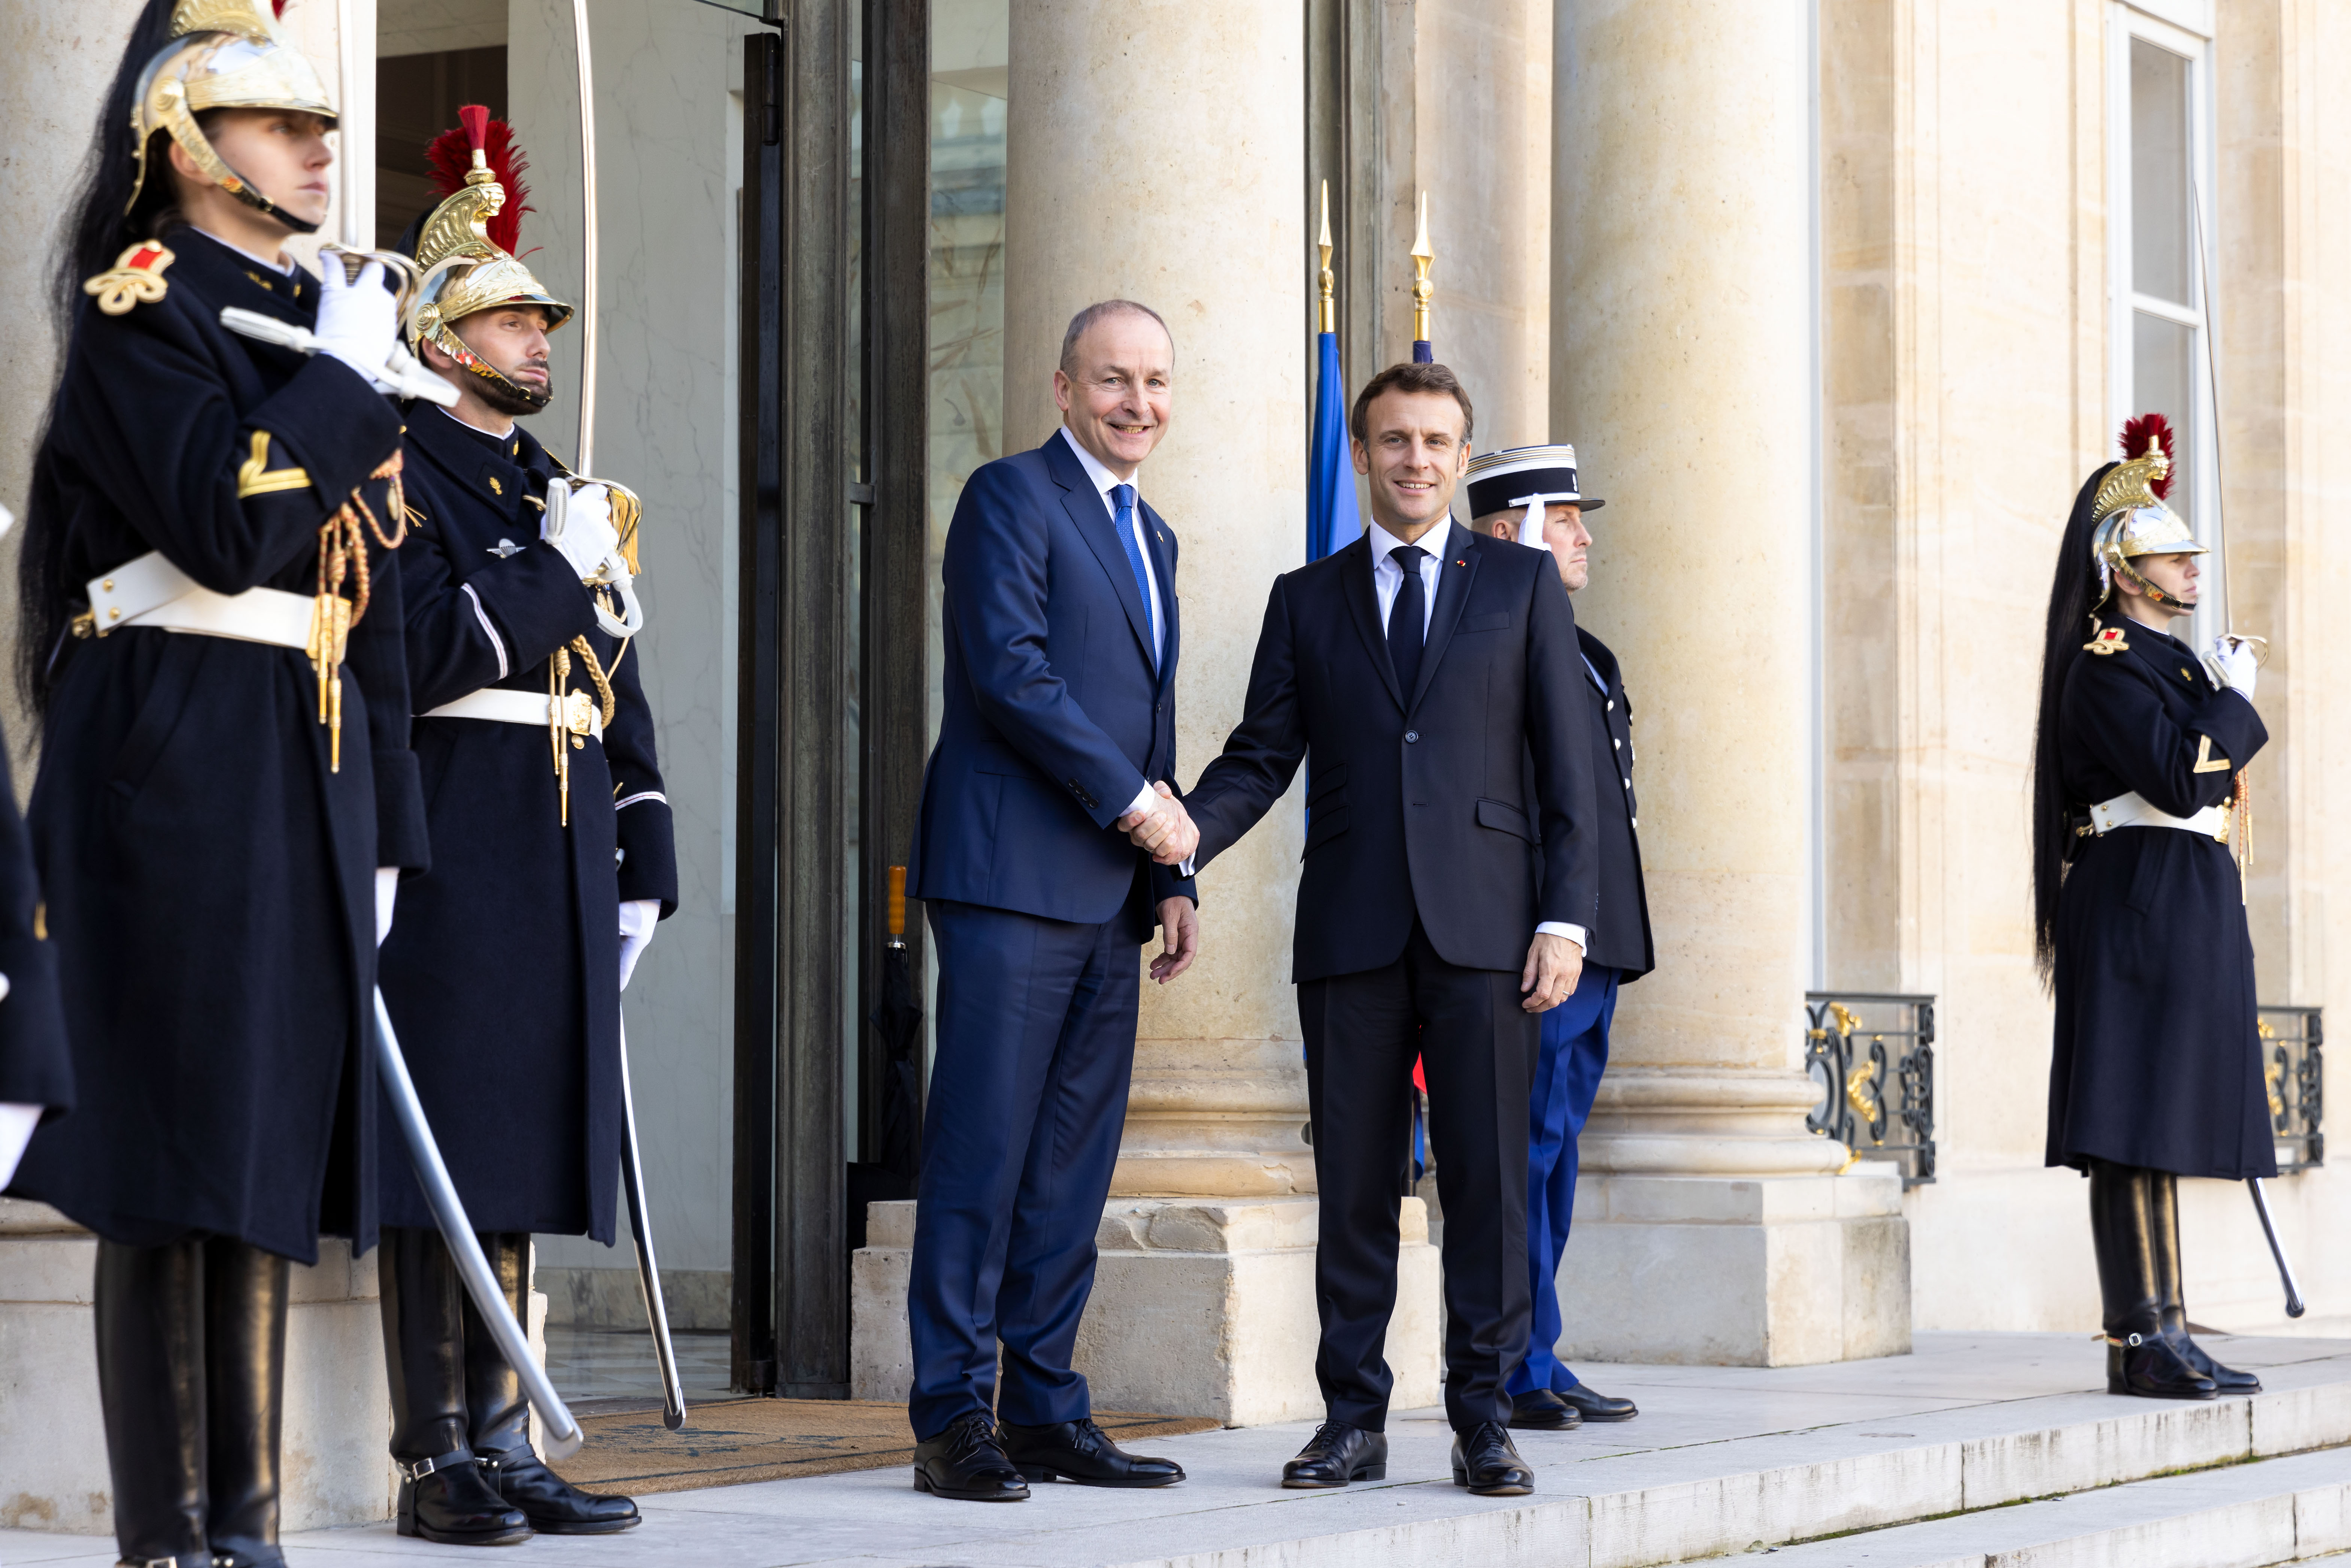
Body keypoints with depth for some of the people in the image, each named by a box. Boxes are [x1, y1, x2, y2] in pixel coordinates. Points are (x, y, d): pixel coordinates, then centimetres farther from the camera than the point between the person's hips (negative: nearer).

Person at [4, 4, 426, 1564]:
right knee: (176, 1159, -6)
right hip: (179, 773, -8)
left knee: (269, 1156, 9)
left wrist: (384, 829, 17)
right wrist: (346, 379, -10)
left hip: (313, 781, 8)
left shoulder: (323, 320, 18)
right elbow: (227, 527, -21)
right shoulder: (145, 305, -5)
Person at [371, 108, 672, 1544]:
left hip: (561, 867, 8)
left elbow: (615, 683, 21)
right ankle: (439, 1465, -3)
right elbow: (415, 654, -18)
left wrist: (644, 861, 14)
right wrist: (558, 575, -12)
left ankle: (507, 1446, 12)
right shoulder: (404, 474, -4)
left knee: (520, 1163, 8)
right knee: (445, 1168, -6)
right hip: (456, 867, -8)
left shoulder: (561, 492, 21)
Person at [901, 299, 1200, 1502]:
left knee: (1072, 1164, 7)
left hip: (1107, 890, 8)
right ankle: (953, 1418, -5)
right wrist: (1133, 801, -13)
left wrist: (1172, 878, 14)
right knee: (982, 1151, -7)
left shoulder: (1152, 538, 22)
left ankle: (1045, 1409, 10)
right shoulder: (1010, 497, -3)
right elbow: (1011, 670, -14)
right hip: (1011, 872, -8)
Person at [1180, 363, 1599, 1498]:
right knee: (1353, 1186, 2)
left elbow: (1566, 766, 6)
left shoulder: (1522, 585, 10)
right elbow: (1260, 758, 9)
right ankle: (1354, 1422, 8)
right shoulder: (1307, 600, 14)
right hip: (1350, 931, 1)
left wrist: (1565, 920, -3)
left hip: (1482, 928, -1)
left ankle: (1483, 1423, 3)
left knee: (1488, 1181, -3)